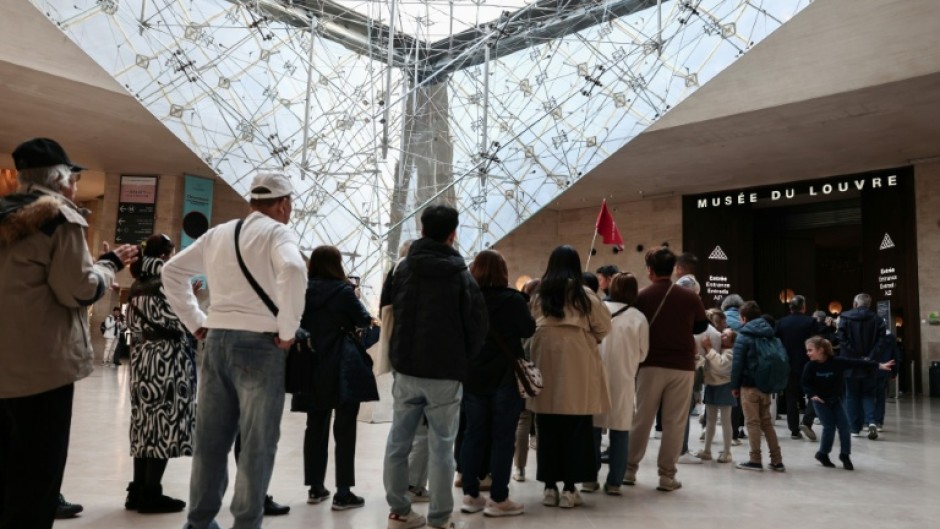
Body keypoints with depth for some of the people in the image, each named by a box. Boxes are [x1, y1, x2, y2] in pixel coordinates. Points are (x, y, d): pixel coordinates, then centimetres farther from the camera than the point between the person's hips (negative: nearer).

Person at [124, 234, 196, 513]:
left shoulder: (138, 285, 12)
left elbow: (133, 323, 18)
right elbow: (182, 323, -14)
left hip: (143, 356, 8)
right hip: (168, 358, -8)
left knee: (146, 421, 11)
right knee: (164, 423, -2)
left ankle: (138, 490, 16)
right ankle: (151, 493, 2)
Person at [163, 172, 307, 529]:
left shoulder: (218, 234, 15)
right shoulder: (277, 232, -6)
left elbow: (172, 271, 19)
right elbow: (292, 269, -26)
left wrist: (196, 322, 16)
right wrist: (287, 330, -17)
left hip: (216, 340, 7)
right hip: (258, 344, -6)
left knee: (210, 438, 15)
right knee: (257, 443, 2)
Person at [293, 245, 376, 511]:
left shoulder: (304, 291, 3)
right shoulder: (343, 291, -10)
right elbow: (364, 321, -1)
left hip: (313, 369, 5)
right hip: (342, 370, -5)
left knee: (315, 427, 13)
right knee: (344, 429, 0)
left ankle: (315, 488, 20)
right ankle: (343, 493, 1)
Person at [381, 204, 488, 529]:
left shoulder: (402, 269, 4)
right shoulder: (460, 274, -7)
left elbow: (386, 311, 14)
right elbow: (478, 325, -7)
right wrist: (463, 359, 9)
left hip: (406, 369, 3)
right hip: (445, 373, -3)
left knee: (398, 442, 12)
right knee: (441, 447, 3)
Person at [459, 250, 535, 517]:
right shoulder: (512, 299, -12)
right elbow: (529, 330, -1)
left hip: (472, 377, 4)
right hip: (505, 376, -4)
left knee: (474, 435, 11)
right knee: (502, 437, 2)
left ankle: (470, 495, 16)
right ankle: (498, 499, 6)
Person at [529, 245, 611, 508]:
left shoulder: (539, 296, 5)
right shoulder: (585, 296, -2)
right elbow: (603, 328, 0)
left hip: (546, 363, 2)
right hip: (577, 366, -2)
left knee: (548, 430, 8)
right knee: (576, 430, 5)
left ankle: (549, 487, 12)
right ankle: (569, 488, 7)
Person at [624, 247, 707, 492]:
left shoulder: (642, 296, -5)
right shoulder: (690, 297, -3)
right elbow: (702, 326, 12)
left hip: (651, 365, 0)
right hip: (682, 366, 0)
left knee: (642, 419, 10)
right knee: (674, 422, 6)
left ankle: (629, 469, 16)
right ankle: (667, 475, 8)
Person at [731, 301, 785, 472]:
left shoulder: (743, 337, -9)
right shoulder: (769, 335, 10)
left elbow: (737, 364, -13)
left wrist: (734, 385, -6)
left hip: (749, 385, -6)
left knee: (753, 423, 1)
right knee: (767, 422, 13)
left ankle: (755, 460, 3)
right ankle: (777, 460, 13)